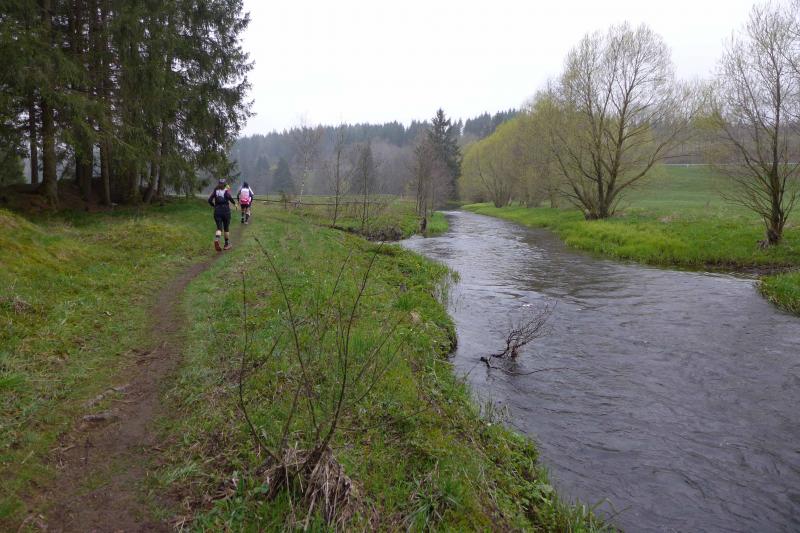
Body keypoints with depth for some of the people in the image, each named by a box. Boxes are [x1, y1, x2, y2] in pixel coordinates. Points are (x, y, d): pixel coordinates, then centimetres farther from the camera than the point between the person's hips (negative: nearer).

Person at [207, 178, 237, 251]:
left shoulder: (215, 190, 8)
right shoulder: (226, 190, 0)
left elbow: (209, 200, 0)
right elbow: (229, 197, -19)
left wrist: (214, 206, 17)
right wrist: (234, 203, -1)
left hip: (217, 211, 2)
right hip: (226, 211, -2)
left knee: (219, 228, 0)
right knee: (226, 228, 12)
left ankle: (216, 239, -30)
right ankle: (226, 245, 20)